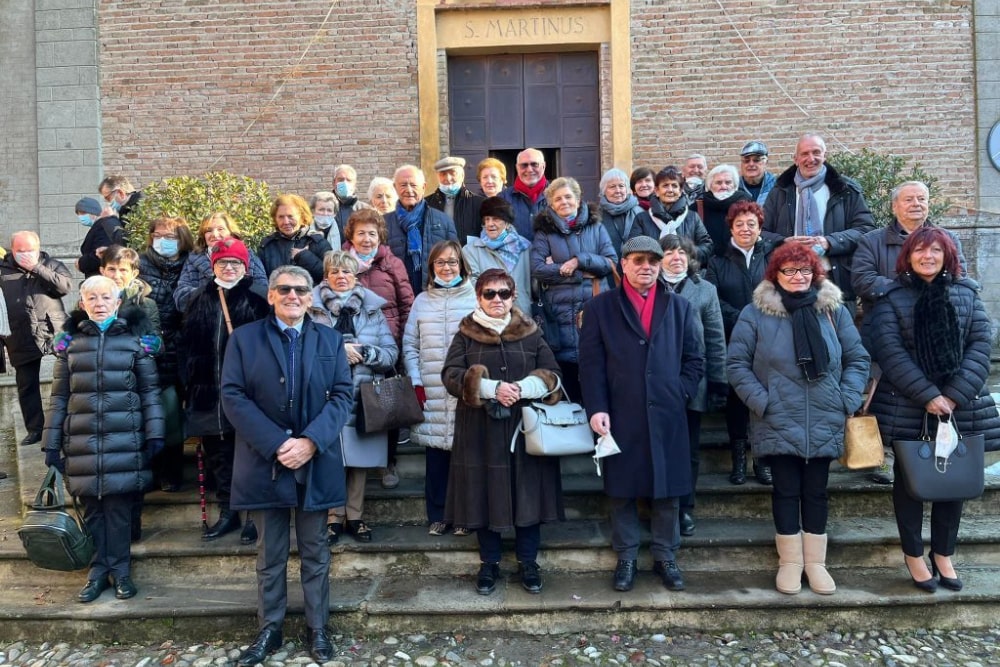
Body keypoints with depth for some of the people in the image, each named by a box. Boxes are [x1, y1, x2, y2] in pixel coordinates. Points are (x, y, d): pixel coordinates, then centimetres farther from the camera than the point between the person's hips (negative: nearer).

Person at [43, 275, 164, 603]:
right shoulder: (69, 341, 8)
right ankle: (98, 571, 21)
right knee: (92, 510, 8)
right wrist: (52, 442, 6)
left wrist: (154, 434, -5)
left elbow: (150, 390, 2)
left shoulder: (134, 339, 2)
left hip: (123, 441, -2)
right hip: (83, 442, 2)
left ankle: (120, 571, 16)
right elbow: (59, 396, 9)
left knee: (119, 509, 2)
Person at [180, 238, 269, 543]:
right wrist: (189, 384, 7)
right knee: (218, 453, 12)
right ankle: (228, 512, 25)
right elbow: (187, 344, 13)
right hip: (209, 391, 5)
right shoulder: (200, 300, 13)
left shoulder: (257, 298, -3)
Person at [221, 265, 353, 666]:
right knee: (270, 554, 11)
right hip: (266, 461, -1)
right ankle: (269, 630, 25)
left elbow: (343, 395, 0)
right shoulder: (244, 338, 3)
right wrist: (276, 444, -15)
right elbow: (233, 396, -6)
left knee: (315, 553, 11)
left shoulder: (330, 340, 7)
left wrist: (311, 441, -15)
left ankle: (318, 629, 23)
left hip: (317, 462, 1)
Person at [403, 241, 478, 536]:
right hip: (431, 394, 2)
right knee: (435, 456, 6)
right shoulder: (422, 301, 11)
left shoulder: (476, 299, 3)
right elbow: (410, 345, 11)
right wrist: (416, 383, 3)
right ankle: (436, 515, 18)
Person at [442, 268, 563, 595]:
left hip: (525, 428, 1)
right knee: (485, 494, 5)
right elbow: (451, 375, -6)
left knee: (528, 492, 4)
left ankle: (528, 562, 20)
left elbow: (551, 375, 2)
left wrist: (522, 389, -18)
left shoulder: (531, 333, 8)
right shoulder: (466, 333, 6)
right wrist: (492, 388, -19)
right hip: (480, 430, 0)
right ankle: (489, 563, 21)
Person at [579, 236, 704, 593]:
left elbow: (695, 359, 11)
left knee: (667, 490, 9)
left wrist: (680, 393, -1)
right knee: (622, 491, 8)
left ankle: (665, 556, 25)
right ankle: (626, 557, 22)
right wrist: (596, 408, -12)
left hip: (667, 417, 2)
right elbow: (592, 364, -3)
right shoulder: (600, 307, 4)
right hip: (619, 417, -1)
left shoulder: (680, 307, 11)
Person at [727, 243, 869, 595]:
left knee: (816, 492, 11)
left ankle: (815, 562, 25)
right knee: (786, 492, 6)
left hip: (824, 425, 2)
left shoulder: (835, 310, 5)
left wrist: (847, 400, -2)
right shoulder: (756, 313, -3)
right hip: (779, 425, -2)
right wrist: (761, 401, -10)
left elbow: (858, 359, 9)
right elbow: (737, 363, -3)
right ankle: (790, 562, 20)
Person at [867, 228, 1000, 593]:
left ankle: (943, 555, 25)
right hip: (907, 407, -3)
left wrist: (954, 395, -12)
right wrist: (928, 395, -18)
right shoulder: (891, 298, -2)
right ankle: (913, 555, 20)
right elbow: (890, 352, -11)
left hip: (961, 406, 3)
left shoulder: (967, 292, 6)